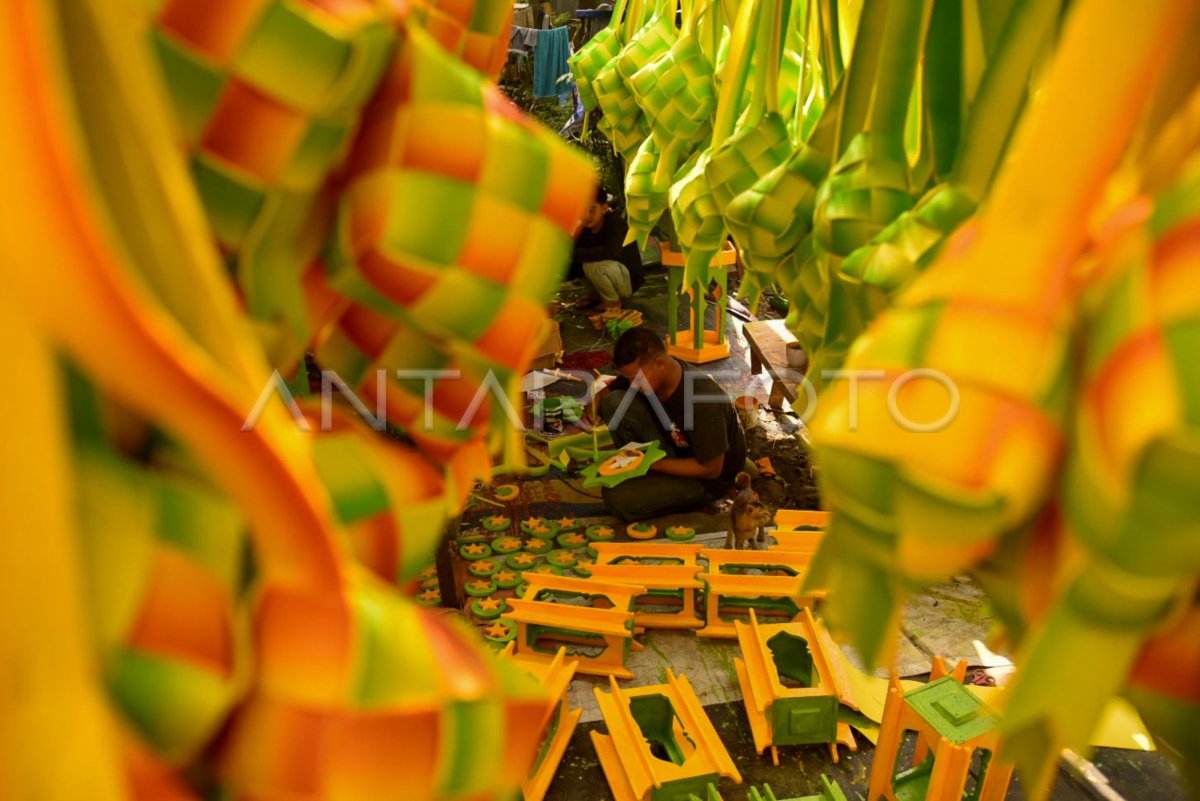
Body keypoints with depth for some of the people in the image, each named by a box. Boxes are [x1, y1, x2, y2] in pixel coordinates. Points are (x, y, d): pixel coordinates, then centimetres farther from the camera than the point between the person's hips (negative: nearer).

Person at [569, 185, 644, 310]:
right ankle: (597, 294, 12)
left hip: (628, 281, -7)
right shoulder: (584, 229, -7)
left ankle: (613, 301, -7)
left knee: (592, 265, -33)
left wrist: (575, 254, -37)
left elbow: (610, 252, -44)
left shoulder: (615, 223, -23)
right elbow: (574, 270, -8)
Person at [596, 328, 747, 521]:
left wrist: (651, 462, -26)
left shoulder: (702, 402, -35)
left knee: (618, 499, -25)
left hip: (706, 478, -7)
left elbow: (711, 469, -25)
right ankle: (639, 474, -1)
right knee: (615, 401, -16)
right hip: (673, 448, 7)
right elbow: (606, 394, 4)